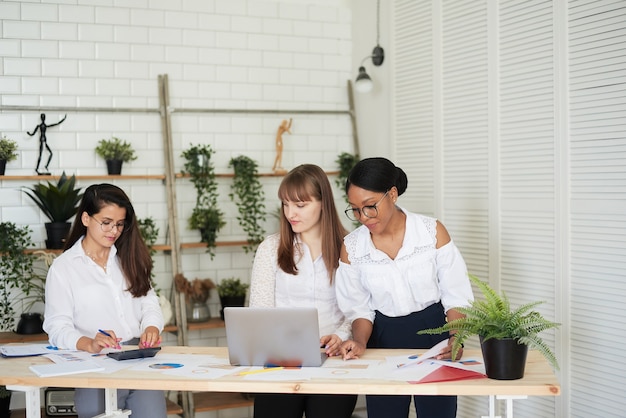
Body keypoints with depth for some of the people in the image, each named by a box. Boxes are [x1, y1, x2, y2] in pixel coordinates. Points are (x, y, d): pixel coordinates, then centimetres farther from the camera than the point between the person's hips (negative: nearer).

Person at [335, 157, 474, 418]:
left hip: (433, 333, -1)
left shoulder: (433, 232, -11)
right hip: (384, 340, 2)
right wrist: (360, 342, -18)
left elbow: (455, 297, -7)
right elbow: (360, 308, 2)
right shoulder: (351, 247, -5)